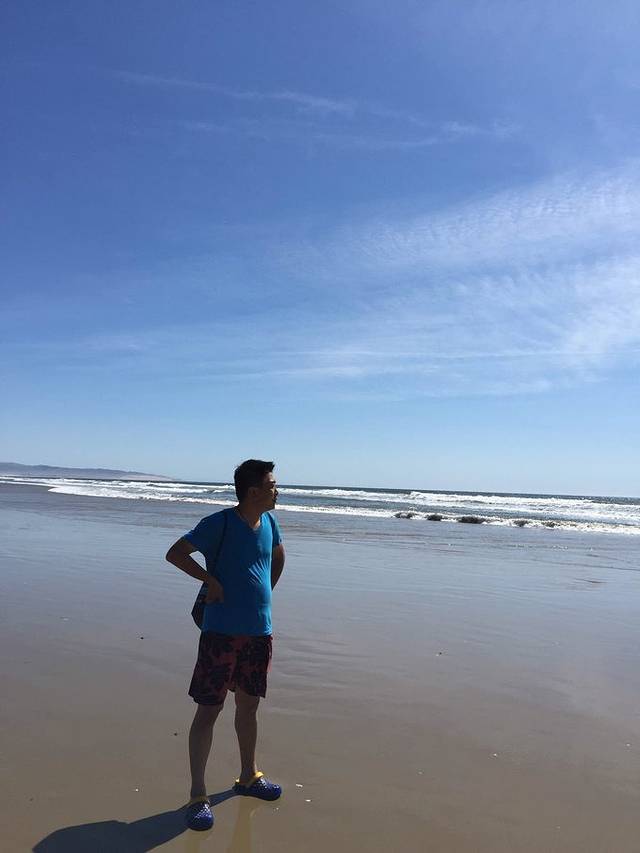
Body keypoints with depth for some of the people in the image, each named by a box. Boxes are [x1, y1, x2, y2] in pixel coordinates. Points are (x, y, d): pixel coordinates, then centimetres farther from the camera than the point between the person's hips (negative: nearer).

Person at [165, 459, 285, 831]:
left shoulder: (269, 522, 4)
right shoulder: (219, 524, -14)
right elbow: (175, 553, -12)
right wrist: (211, 580, -17)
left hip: (259, 632, 6)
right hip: (222, 632, -6)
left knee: (249, 705, 19)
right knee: (209, 710, 2)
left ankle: (249, 777, 37)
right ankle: (198, 795, 15)